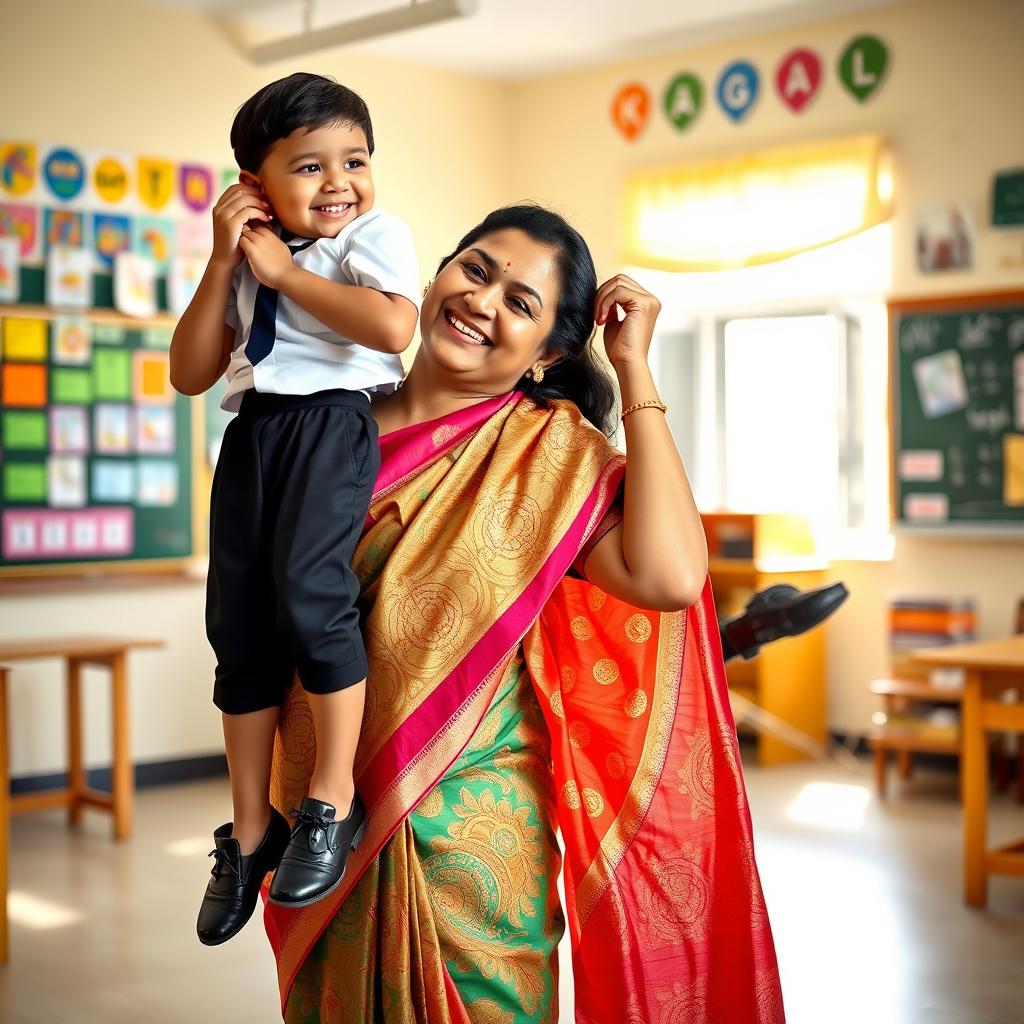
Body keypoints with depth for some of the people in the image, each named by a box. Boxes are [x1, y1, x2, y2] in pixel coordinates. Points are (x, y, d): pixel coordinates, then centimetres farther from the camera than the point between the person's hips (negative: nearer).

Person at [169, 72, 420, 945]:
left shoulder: (376, 234, 1)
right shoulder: (249, 261, 17)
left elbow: (391, 326, -20)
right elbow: (191, 374, 11)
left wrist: (285, 272, -9)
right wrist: (224, 262, 2)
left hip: (334, 420, -6)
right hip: (255, 430, 6)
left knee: (308, 586, -25)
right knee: (238, 620, 4)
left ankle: (334, 800, -10)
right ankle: (251, 830, 15)